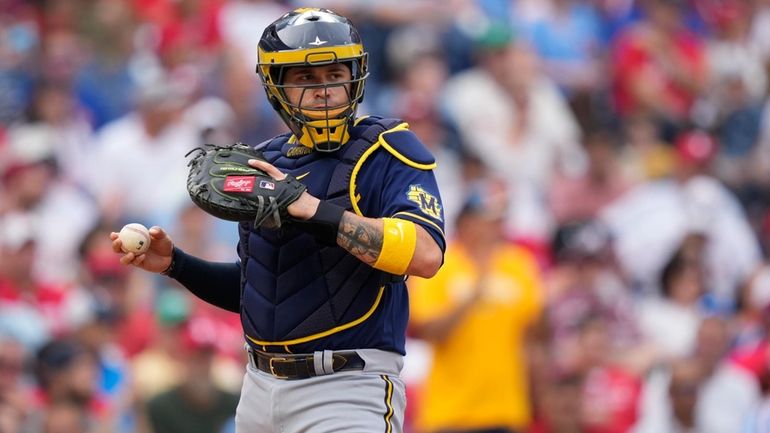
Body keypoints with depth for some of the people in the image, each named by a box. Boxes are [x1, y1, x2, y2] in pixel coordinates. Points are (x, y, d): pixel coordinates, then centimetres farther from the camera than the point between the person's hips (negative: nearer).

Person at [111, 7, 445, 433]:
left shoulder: (387, 152, -7)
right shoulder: (264, 163, 13)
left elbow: (425, 253, -24)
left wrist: (315, 210, -27)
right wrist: (176, 264, 8)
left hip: (347, 393, -6)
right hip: (261, 388, 6)